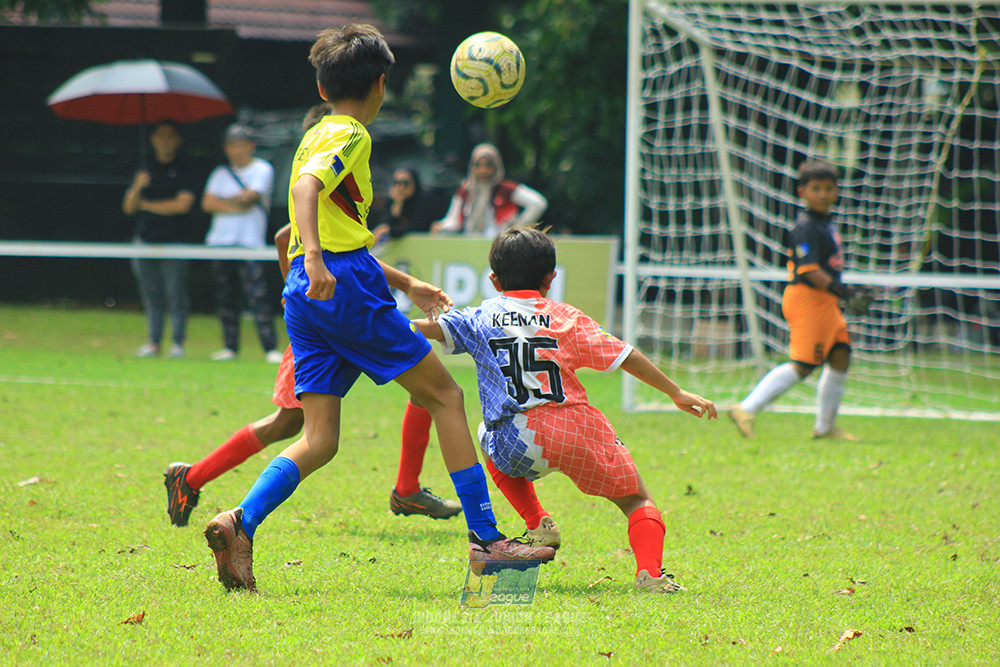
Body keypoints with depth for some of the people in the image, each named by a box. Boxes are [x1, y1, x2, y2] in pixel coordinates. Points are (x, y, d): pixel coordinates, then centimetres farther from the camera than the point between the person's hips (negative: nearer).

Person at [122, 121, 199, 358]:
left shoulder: (185, 172, 2)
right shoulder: (144, 171, 15)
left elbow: (182, 204, -9)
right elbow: (128, 207, 10)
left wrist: (147, 204, -1)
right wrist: (137, 189, -11)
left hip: (175, 242, -4)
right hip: (146, 240, 4)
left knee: (176, 296, -6)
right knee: (152, 296, 5)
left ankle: (178, 343, -2)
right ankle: (153, 343, 8)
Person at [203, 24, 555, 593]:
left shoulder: (319, 136, 25)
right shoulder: (349, 136, -2)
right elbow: (305, 186, -24)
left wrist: (405, 283, 37)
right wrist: (315, 257, -37)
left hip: (307, 294, 8)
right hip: (348, 285, -8)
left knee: (320, 440, 2)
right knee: (446, 397, 2)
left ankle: (240, 524, -21)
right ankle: (486, 539, 0)